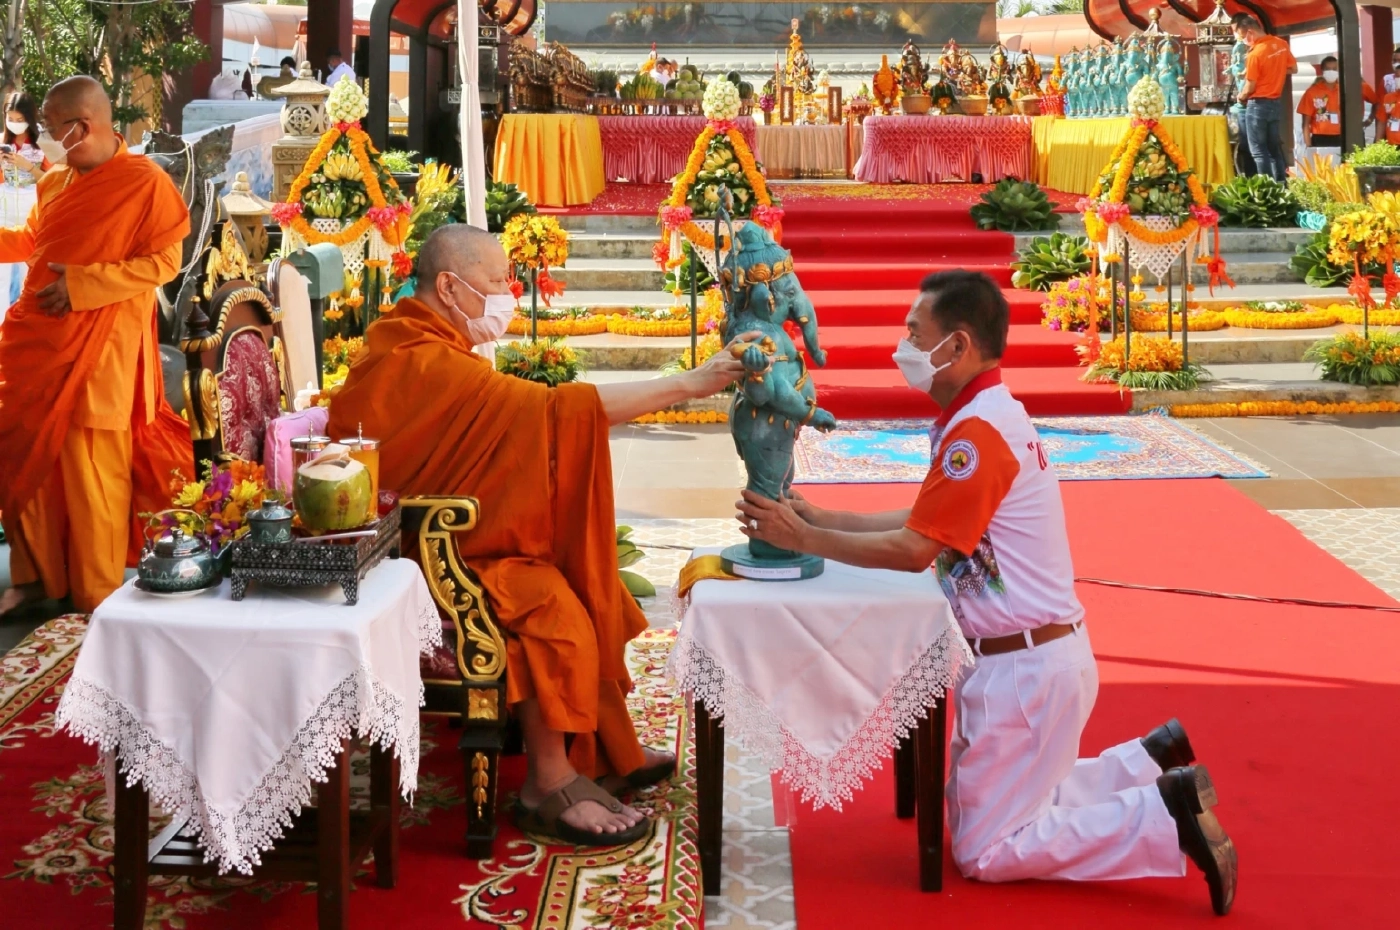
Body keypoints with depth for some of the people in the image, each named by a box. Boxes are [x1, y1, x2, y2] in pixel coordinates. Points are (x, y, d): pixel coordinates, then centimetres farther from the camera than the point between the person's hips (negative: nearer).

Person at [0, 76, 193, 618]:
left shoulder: (146, 183, -10)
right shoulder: (53, 183, 10)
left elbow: (163, 261, -13)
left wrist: (81, 285, -17)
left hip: (99, 352, -7)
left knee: (93, 475, -1)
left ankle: (100, 597, 13)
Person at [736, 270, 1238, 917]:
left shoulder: (978, 431, -23)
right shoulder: (985, 415, 9)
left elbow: (912, 549, -21)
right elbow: (921, 520, 10)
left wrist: (801, 539, -12)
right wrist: (819, 518, 4)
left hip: (1024, 665, -10)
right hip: (1029, 654, 10)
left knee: (984, 851, 0)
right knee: (1018, 805, 24)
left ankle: (1168, 816, -2)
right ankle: (1154, 763, 23)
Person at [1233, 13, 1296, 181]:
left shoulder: (1255, 54, -19)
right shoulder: (1281, 44, 2)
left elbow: (1250, 87, -15)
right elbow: (1293, 69, 14)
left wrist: (1240, 97, 4)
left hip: (1258, 105, -7)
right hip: (1276, 103, 7)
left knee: (1259, 150, -1)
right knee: (1274, 148, 14)